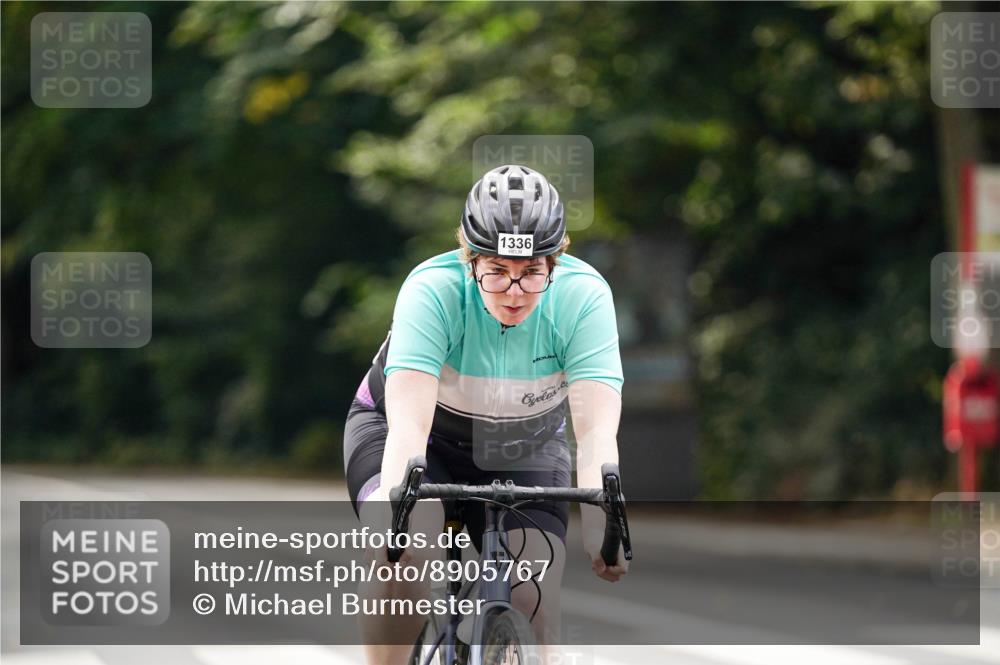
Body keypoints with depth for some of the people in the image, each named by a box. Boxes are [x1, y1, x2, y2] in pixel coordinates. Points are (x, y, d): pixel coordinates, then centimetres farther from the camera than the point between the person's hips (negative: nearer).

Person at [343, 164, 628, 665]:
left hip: (522, 450, 2)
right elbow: (409, 417, -41)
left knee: (535, 604, -17)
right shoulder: (433, 289, -31)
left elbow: (596, 426, -35)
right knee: (405, 550, -31)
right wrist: (391, 501, -58)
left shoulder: (584, 295, -26)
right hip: (421, 435, -2)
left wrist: (598, 520, -51)